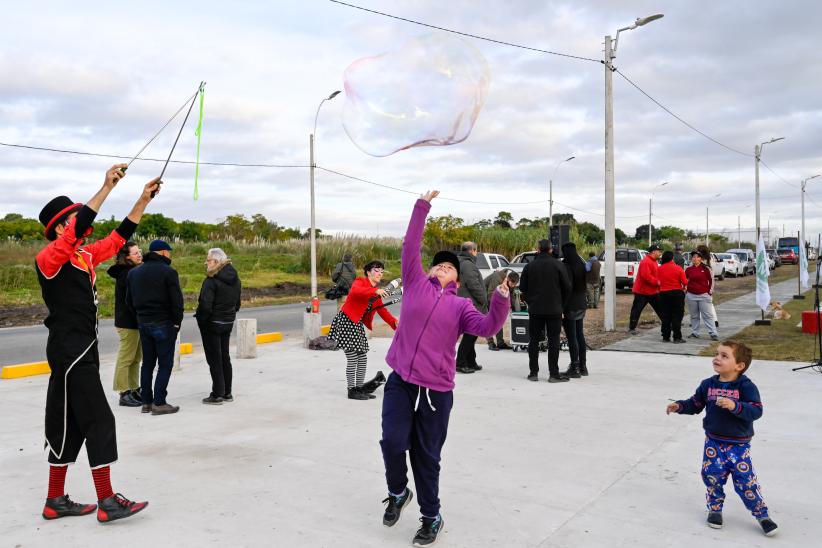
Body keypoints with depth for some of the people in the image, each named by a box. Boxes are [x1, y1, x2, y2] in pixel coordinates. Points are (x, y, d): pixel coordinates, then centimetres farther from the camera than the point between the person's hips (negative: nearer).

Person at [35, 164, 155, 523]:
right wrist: (108, 186, -28)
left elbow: (118, 238, 15)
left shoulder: (86, 256, 13)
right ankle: (107, 502, -2)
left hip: (83, 350, 9)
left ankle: (56, 501, 22)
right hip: (69, 351, -9)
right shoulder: (49, 258, -11)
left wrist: (144, 199, 11)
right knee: (99, 420, -8)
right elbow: (80, 226, -26)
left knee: (69, 425, 13)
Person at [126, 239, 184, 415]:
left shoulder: (134, 273, 11)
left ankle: (146, 402, 17)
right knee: (165, 364, -1)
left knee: (147, 363, 14)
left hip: (143, 324, 7)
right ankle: (159, 403, -4)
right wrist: (177, 321, -2)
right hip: (164, 324, -7)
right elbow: (176, 300, -14)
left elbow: (129, 300, 13)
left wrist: (140, 315, 14)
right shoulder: (168, 272, -12)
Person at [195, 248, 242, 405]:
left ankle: (217, 394, 4)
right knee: (225, 357, 16)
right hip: (228, 323, 8)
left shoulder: (212, 280, -20)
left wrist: (200, 318, -8)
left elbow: (205, 305, -23)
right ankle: (227, 393, 23)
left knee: (214, 358, 0)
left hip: (212, 323, -8)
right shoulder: (235, 279, 6)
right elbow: (237, 302, 14)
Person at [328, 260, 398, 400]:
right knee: (353, 359, -6)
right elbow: (355, 291, -34)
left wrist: (395, 323, -9)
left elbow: (382, 311, 7)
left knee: (363, 358, 11)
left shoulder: (376, 292, 13)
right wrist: (375, 291, -46)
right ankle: (352, 390, 5)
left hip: (357, 325, 8)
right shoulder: (360, 281, -10)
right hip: (345, 321, -8)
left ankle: (360, 388, 23)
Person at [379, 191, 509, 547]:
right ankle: (397, 493, 22)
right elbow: (411, 246, 5)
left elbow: (487, 327, -8)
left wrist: (501, 299, -24)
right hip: (400, 382, 1)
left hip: (436, 390, 0)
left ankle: (431, 518, 27)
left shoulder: (460, 305, 7)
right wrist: (422, 207, 4)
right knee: (393, 443, -9)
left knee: (427, 457, 7)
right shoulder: (416, 284, 9)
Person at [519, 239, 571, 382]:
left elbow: (522, 287, 3)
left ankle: (534, 372, 10)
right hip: (554, 310, -2)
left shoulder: (529, 266, 0)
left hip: (535, 310, 2)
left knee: (534, 341, 8)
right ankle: (554, 374, 2)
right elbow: (567, 287, -5)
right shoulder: (558, 265, -6)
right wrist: (561, 304, 9)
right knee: (553, 341, 3)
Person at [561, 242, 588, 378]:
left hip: (570, 307, -8)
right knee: (580, 336, 14)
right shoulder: (581, 265, 11)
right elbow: (585, 285, 16)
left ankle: (574, 368, -1)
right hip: (581, 305, 8)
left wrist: (561, 307, -17)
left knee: (571, 338, -4)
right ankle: (583, 366, 21)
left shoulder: (566, 266, -15)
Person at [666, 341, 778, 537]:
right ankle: (715, 509, 27)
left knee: (745, 480, -1)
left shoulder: (746, 386, -14)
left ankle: (762, 514, 19)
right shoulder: (708, 384, -1)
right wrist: (679, 406, -6)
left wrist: (735, 406, -38)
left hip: (739, 445, -4)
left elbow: (756, 410, -24)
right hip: (713, 442, 4)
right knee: (711, 476, 6)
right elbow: (695, 404, 10)